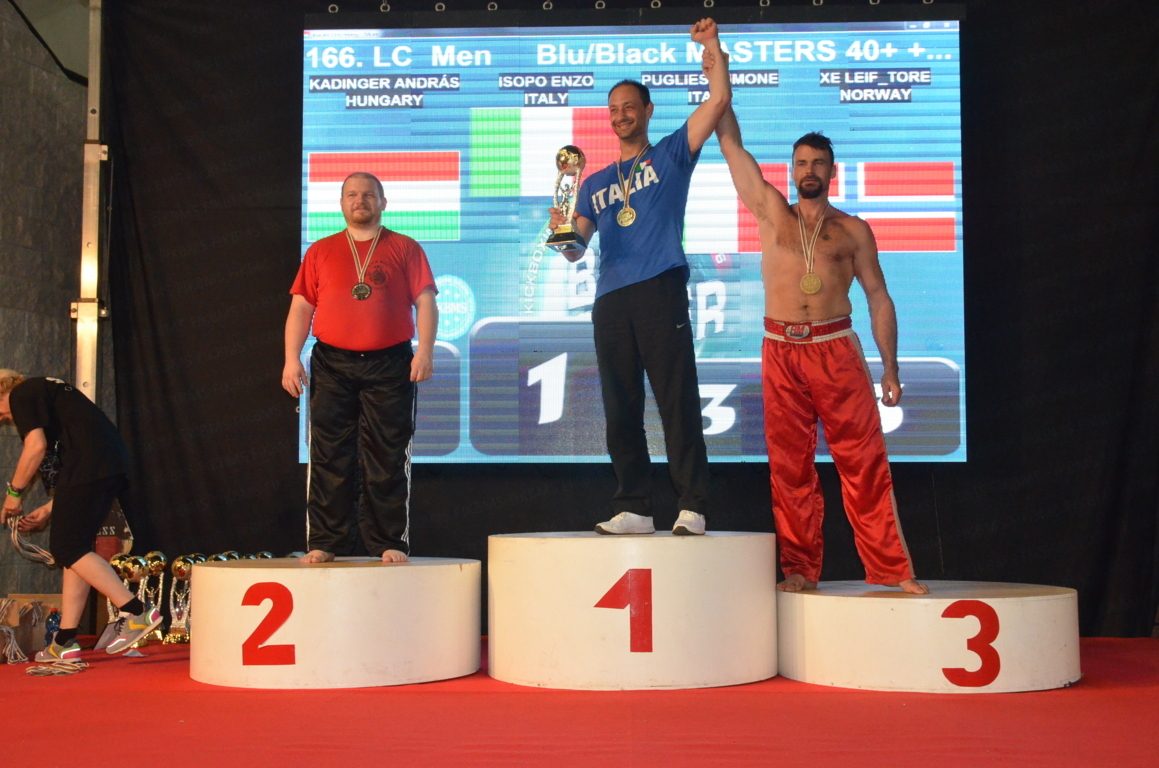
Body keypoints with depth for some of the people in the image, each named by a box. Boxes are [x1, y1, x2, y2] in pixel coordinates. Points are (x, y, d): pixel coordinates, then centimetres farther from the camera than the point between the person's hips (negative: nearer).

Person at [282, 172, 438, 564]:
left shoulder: (405, 249, 9)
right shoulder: (320, 252, 13)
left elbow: (425, 302, 2)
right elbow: (301, 308, 10)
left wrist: (425, 350, -10)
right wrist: (292, 358, -1)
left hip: (389, 366, -1)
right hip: (332, 366, 2)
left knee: (387, 458, -1)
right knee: (330, 457, 2)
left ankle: (389, 543, 4)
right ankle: (325, 543, 8)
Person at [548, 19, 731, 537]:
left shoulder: (670, 155, 13)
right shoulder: (595, 183, 24)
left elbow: (719, 100, 2)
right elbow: (576, 250, 15)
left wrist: (713, 47, -3)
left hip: (660, 291, -5)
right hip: (610, 300, 5)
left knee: (678, 402, -8)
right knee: (621, 410, 4)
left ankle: (692, 508, -7)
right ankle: (633, 508, 9)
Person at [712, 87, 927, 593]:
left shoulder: (852, 229, 10)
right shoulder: (771, 213, 12)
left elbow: (878, 296, 10)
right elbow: (731, 143, 11)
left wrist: (890, 368, 4)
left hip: (837, 349, -1)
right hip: (782, 351, 1)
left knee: (864, 461, -4)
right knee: (790, 464, 2)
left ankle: (890, 568, 1)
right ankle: (799, 568, 9)